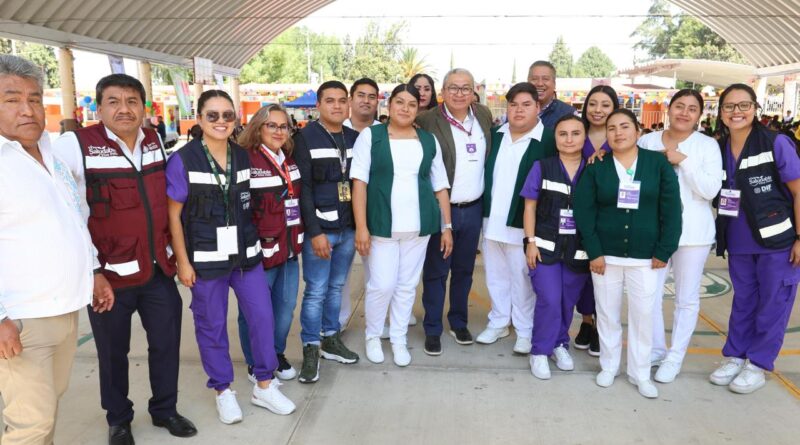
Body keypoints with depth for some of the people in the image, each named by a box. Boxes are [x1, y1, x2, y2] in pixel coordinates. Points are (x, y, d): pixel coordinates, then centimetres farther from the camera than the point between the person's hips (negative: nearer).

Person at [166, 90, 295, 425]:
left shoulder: (243, 157, 4)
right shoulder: (183, 160, -9)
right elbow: (174, 214, -6)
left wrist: (254, 242, 13)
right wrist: (182, 261, -8)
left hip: (246, 252, 4)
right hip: (206, 257, -4)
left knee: (262, 316, 6)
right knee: (212, 325, 8)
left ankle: (264, 386, 23)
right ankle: (223, 391, 27)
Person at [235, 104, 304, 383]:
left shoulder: (289, 160, 10)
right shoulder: (245, 160, -15)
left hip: (289, 248, 7)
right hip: (260, 250, -7)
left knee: (286, 306, 16)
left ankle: (277, 354, 36)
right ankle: (255, 364, 25)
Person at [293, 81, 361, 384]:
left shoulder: (355, 138, 9)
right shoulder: (306, 138, -6)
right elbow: (303, 188, -10)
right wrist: (315, 232, -14)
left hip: (348, 228, 5)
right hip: (320, 228, -5)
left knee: (337, 287, 15)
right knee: (316, 291, 0)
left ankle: (331, 340, 29)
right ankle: (310, 350, 13)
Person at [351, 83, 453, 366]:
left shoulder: (429, 140, 9)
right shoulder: (370, 136, 0)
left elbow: (440, 186, 12)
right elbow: (359, 182, -6)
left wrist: (447, 226, 7)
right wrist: (361, 226, -13)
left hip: (418, 226, 3)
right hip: (382, 225, -3)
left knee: (407, 285, 10)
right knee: (382, 285, -3)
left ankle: (399, 339, 27)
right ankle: (372, 335, 22)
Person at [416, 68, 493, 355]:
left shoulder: (484, 115, 5)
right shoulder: (427, 121, -12)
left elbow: (492, 156, 16)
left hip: (473, 209, 5)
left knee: (464, 270, 17)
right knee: (436, 272, 7)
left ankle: (459, 322, 34)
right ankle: (432, 329, 20)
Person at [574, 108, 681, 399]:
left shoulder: (658, 163, -1)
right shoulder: (596, 168, -1)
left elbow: (671, 209, -2)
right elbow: (583, 211, -5)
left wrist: (664, 251, -6)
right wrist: (593, 251, -12)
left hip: (645, 257, 0)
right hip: (605, 254, 0)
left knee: (643, 315, 6)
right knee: (607, 313, 10)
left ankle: (640, 373, 23)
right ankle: (608, 366, 27)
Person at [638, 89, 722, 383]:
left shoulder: (707, 145, -3)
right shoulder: (647, 141, 4)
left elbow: (710, 190, -13)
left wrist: (682, 160, -17)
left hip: (692, 232, -2)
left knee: (686, 298, 8)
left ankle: (675, 357, 23)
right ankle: (656, 349, 26)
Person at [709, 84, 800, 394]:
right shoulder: (718, 149, 1)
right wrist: (721, 234, 6)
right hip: (738, 244, 4)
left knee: (772, 304, 6)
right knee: (743, 301, 15)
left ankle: (758, 365, 18)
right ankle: (734, 356, 27)